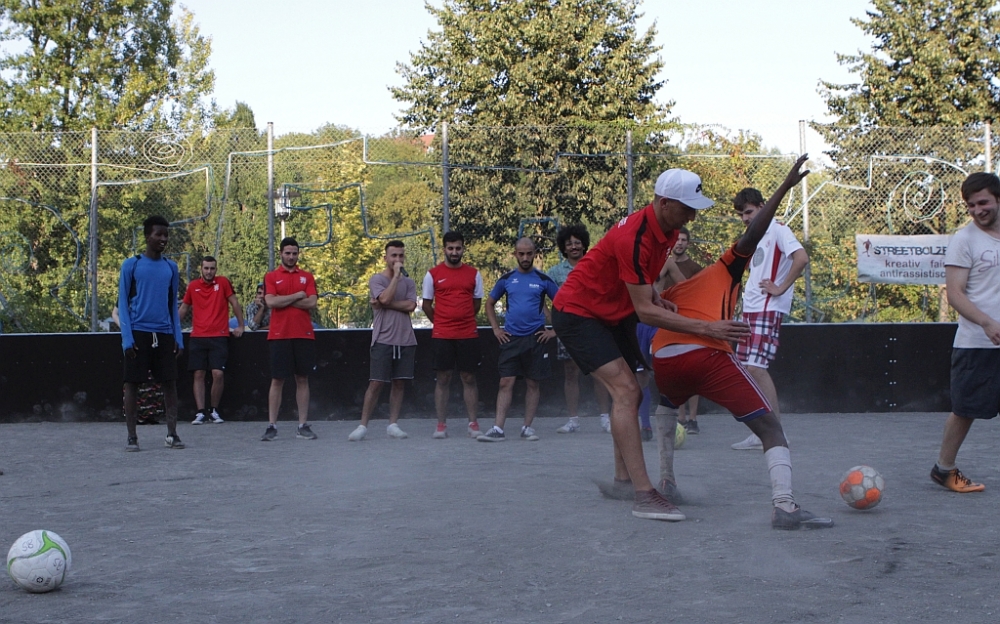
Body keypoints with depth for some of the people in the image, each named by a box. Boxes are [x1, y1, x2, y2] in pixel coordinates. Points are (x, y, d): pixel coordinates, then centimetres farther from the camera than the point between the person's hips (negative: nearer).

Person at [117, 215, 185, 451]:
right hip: (139, 332, -3)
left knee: (170, 383, 1)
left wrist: (178, 337, 6)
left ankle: (172, 434, 6)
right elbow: (123, 303, -1)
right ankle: (132, 436, 5)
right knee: (132, 383, 0)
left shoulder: (171, 267, 11)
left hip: (165, 334, 3)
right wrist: (127, 338, -10)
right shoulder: (131, 265, 0)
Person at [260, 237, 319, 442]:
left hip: (304, 335, 2)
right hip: (279, 335, -2)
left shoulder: (307, 277, 11)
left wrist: (283, 300, -6)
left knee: (302, 379, 4)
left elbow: (312, 302, -3)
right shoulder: (271, 277, 6)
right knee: (277, 380, 0)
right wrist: (296, 296, -6)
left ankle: (303, 425, 8)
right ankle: (272, 425, 3)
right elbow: (271, 302, -10)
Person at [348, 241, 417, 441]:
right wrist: (396, 276, -11)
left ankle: (393, 424, 10)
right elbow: (385, 298, -18)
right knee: (376, 383, -6)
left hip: (406, 340, 4)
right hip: (383, 340, -4)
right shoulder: (377, 279, 1)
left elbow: (411, 306, -5)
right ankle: (363, 425, -1)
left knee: (399, 383, 4)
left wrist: (385, 305, -10)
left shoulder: (408, 282, 11)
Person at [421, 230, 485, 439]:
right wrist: (441, 322, 10)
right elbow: (426, 304, 9)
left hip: (468, 334, 1)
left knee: (469, 378, 4)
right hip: (441, 335, -1)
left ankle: (473, 424, 8)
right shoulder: (433, 275, 2)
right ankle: (441, 424, 6)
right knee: (442, 379, 2)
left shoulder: (473, 274, 6)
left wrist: (463, 320, 11)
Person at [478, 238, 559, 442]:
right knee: (506, 382, -5)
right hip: (510, 338, 1)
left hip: (535, 338, -1)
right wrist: (496, 329, 8)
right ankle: (498, 429, -8)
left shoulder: (543, 280, 2)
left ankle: (527, 427, 11)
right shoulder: (506, 279, 7)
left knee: (533, 384, 3)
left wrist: (554, 331, 1)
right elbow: (489, 304, 17)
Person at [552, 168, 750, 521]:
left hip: (613, 313, 10)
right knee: (625, 389, -22)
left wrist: (657, 299, -3)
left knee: (630, 393, 14)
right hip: (576, 312, -10)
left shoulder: (667, 231, -2)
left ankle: (623, 476, 29)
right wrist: (705, 328, -33)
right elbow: (644, 312, -31)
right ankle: (643, 496, -27)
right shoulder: (634, 238, -30)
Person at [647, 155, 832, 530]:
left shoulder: (671, 291, 34)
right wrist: (784, 188, 7)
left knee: (667, 406, 39)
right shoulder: (724, 270, 22)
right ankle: (784, 506, -22)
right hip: (707, 355, -5)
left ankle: (666, 483, 33)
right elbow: (754, 233, 10)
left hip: (663, 358, 5)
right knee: (769, 426, -3)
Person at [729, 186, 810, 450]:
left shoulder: (778, 230, -8)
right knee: (746, 369, 6)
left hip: (768, 310, -9)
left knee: (755, 367, -16)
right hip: (750, 309, 9)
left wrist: (781, 288, -18)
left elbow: (801, 258, -22)